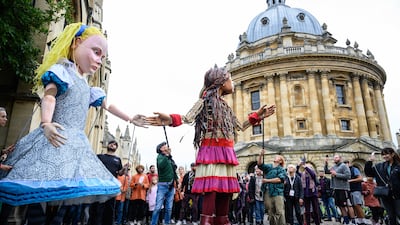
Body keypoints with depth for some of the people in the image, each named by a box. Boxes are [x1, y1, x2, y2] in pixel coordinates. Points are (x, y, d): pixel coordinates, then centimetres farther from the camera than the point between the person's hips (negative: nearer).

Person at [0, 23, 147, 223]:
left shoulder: (88, 87, 23)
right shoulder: (63, 70, 0)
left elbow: (107, 105, 30)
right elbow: (49, 96, -13)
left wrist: (130, 119, 31)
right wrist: (46, 123, -30)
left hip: (77, 141, 8)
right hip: (57, 137, -8)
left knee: (70, 185, 4)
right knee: (41, 181, -15)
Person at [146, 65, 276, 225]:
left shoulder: (225, 106, 24)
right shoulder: (206, 100, 2)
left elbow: (240, 127, 30)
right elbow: (188, 118, -11)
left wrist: (258, 115, 29)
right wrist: (171, 120, -31)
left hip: (226, 153, 8)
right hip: (211, 151, -7)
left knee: (226, 191, 6)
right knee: (211, 190, -15)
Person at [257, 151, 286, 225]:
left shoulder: (281, 169, 4)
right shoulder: (268, 166, 16)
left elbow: (279, 179, -12)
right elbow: (259, 164, 2)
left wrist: (267, 180, -11)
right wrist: (261, 155, -11)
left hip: (277, 192, -4)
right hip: (267, 192, 4)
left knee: (280, 211, -9)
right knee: (270, 211, 10)